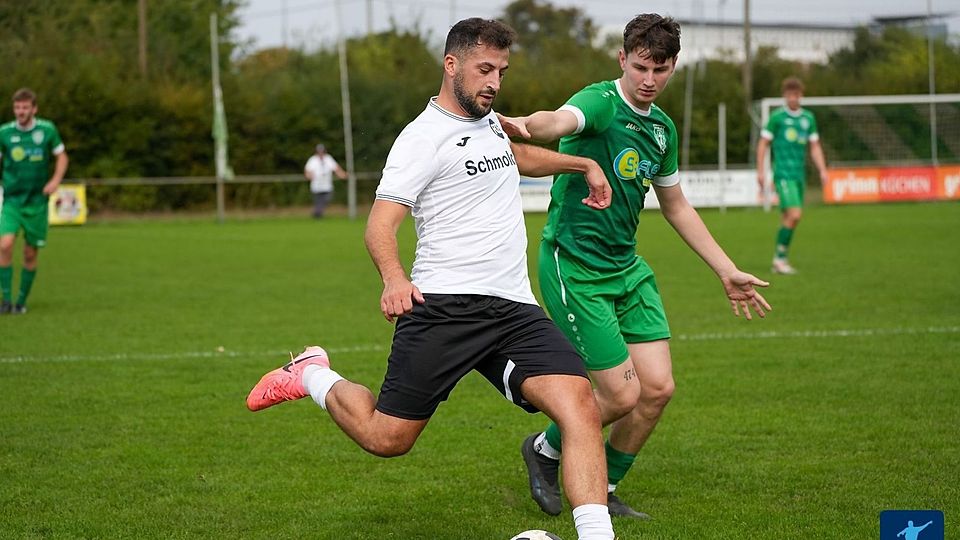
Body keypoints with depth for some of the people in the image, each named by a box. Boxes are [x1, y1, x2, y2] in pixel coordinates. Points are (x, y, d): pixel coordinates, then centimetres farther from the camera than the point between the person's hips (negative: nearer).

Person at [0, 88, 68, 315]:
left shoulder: (47, 130, -3)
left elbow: (61, 156, 8)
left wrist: (55, 180, -7)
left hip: (37, 201, 0)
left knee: (31, 254, 4)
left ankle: (21, 301, 20)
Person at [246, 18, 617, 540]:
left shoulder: (488, 121, 19)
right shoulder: (425, 136, -6)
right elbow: (380, 224, -14)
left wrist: (584, 164, 38)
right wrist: (393, 278, -32)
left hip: (514, 308, 6)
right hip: (444, 305, -6)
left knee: (581, 406, -16)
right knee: (385, 437, -3)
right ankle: (312, 376, 27)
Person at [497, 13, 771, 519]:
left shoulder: (662, 127, 10)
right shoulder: (600, 103, -14)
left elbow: (676, 205, 23)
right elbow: (560, 121, -40)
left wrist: (727, 272, 23)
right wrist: (527, 126, -64)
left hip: (627, 268, 7)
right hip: (574, 268, -7)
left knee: (657, 387, 0)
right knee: (622, 395, -8)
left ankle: (603, 491, 20)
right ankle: (544, 450, 21)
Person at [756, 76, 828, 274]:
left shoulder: (808, 118, 12)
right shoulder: (777, 116, -2)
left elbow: (815, 147, 16)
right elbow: (763, 143, 1)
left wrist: (822, 170, 5)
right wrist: (760, 171, -4)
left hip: (799, 174, 5)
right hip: (783, 173, -5)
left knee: (788, 218, 7)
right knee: (794, 214, -17)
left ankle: (778, 262, 14)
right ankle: (780, 258, -9)